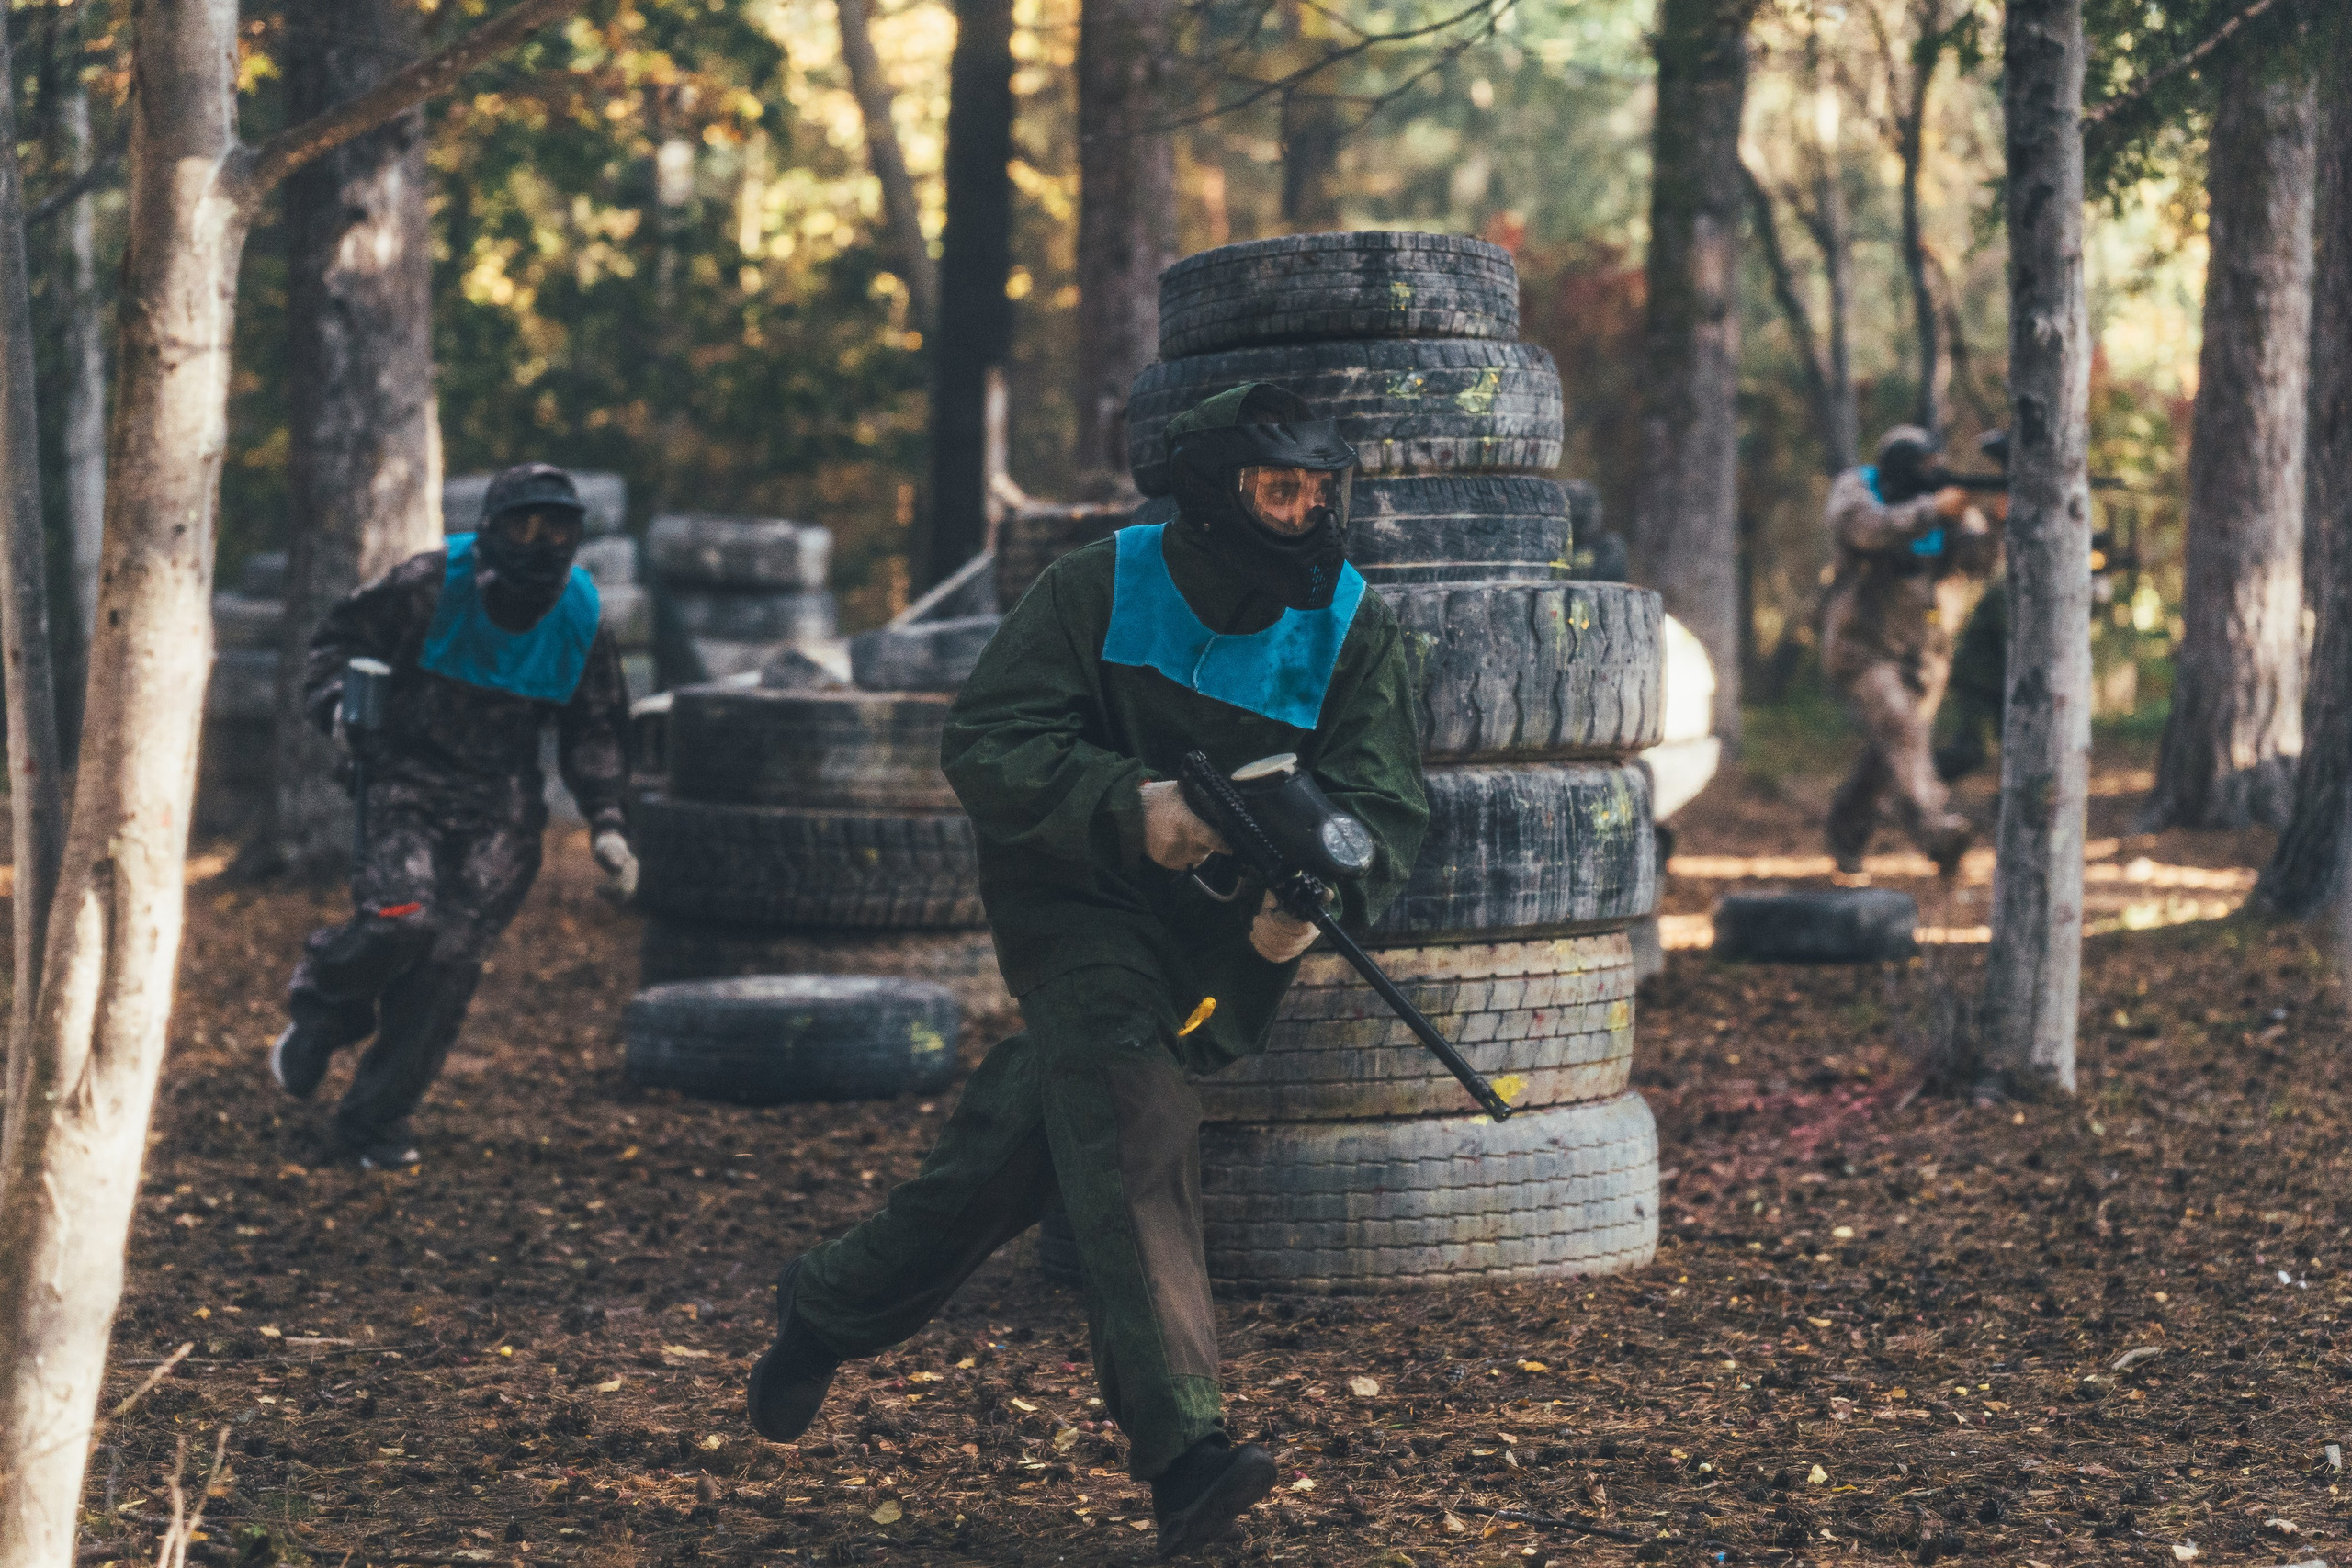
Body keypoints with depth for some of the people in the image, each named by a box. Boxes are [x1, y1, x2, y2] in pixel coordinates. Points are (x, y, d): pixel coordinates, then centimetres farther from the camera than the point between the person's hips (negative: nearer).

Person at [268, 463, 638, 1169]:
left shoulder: (579, 618, 1)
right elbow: (340, 635, 5)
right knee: (400, 919, -25)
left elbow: (594, 731, 14)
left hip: (501, 805, 3)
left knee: (448, 963, -7)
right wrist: (337, 703, -13)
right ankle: (319, 1009, 10)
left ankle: (375, 1122, 7)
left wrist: (606, 824, 5)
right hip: (408, 784, -3)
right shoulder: (432, 584, -9)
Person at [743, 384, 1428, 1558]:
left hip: (1217, 943, 3)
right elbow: (984, 744, -16)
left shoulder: (1351, 629, -5)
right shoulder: (1100, 589, -10)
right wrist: (1129, 805, -33)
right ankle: (1180, 1445, -33)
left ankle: (833, 1304, 34)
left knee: (1010, 1155, 7)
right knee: (1135, 1118, -26)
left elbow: (1386, 802, -14)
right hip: (1078, 906, -3)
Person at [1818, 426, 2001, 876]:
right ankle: (1936, 831, -35)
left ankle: (1846, 836, 26)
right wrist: (1932, 511, -36)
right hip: (1862, 648, -4)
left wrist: (1995, 522, -34)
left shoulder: (1946, 498, -1)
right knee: (1901, 732, -22)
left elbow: (1976, 557, -15)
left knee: (1888, 754, 6)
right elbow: (1867, 529, -30)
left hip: (1923, 653, 4)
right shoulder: (1854, 489, -8)